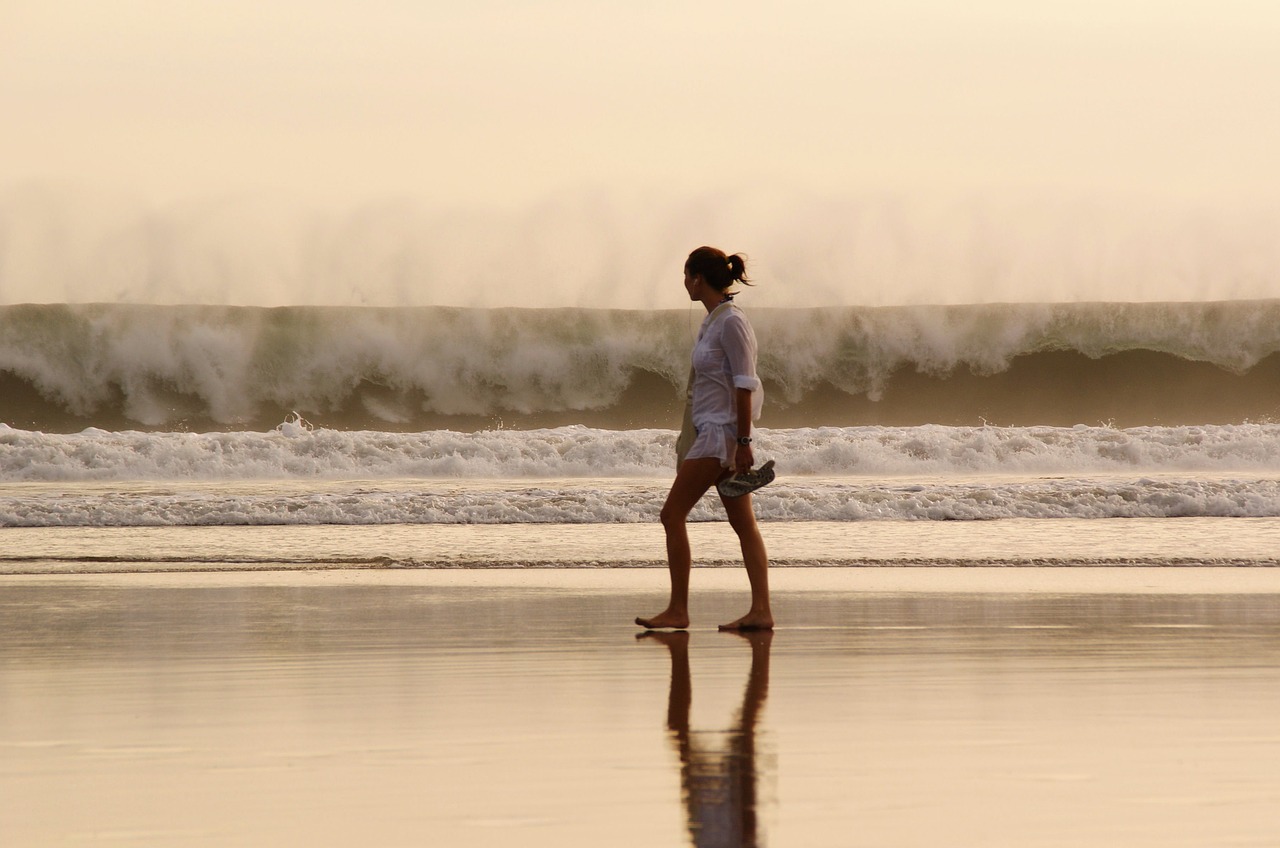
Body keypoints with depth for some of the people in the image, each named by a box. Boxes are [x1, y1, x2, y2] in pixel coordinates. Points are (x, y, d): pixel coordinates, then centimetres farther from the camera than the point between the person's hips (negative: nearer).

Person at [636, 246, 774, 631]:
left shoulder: (730, 322, -14)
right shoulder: (714, 319, 14)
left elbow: (745, 386, -17)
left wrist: (743, 441, -20)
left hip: (721, 432, -10)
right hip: (711, 431, 10)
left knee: (673, 515, -8)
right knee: (743, 524, 4)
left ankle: (678, 611, -6)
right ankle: (761, 611, 1)